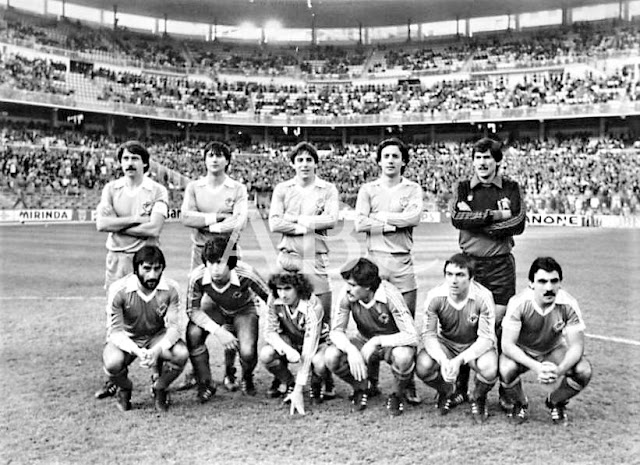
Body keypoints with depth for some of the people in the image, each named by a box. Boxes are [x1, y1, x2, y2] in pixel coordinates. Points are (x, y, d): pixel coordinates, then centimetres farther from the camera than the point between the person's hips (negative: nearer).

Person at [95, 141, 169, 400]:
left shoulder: (157, 191, -1)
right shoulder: (111, 189, 9)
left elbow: (153, 229, -14)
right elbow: (101, 223, -4)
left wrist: (117, 225, -7)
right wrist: (135, 219, -11)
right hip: (116, 258, 3)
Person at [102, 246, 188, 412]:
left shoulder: (171, 289, -18)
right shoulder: (119, 290, -23)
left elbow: (174, 326, -18)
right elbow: (116, 330, -19)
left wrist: (157, 350, -38)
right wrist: (137, 351, -38)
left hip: (157, 337, 1)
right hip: (126, 339, -1)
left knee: (181, 354, -29)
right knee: (113, 363, -34)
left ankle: (159, 389, 4)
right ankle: (124, 389, 6)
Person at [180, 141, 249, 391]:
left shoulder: (238, 189, 6)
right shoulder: (194, 187, 11)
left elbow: (239, 221, -8)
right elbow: (185, 216, -3)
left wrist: (207, 224, -10)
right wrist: (217, 217, -10)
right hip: (200, 252, 2)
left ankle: (230, 372, 7)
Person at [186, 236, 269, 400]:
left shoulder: (246, 274, -37)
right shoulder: (197, 276, -32)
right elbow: (193, 310, -20)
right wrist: (218, 331, -32)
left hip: (244, 309, -1)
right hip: (214, 307, 2)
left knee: (248, 353, -25)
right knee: (193, 334, -28)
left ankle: (247, 379, 15)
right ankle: (205, 384, -2)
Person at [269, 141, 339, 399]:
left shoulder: (327, 189, 10)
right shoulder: (282, 189, 13)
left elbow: (331, 219, -6)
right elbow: (273, 223, 1)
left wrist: (294, 219, -6)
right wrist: (307, 226, -5)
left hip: (316, 258, -1)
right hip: (288, 256, 1)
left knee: (322, 317, -4)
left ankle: (327, 379, 3)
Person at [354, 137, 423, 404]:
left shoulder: (412, 189, 12)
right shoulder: (368, 189, 12)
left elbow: (413, 217, -8)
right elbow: (359, 225, -2)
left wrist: (380, 216, -3)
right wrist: (395, 223, -6)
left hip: (403, 261, 0)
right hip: (374, 259, 0)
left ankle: (408, 383, 8)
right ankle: (371, 381, 13)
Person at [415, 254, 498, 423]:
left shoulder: (483, 297, -25)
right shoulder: (435, 296, -20)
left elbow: (486, 338, -22)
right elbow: (428, 334, -15)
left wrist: (459, 360, -37)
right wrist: (443, 359, -35)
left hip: (476, 346, -1)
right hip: (445, 344, 2)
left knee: (489, 370, -34)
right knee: (422, 367, -27)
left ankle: (478, 400, 5)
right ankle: (447, 392, 11)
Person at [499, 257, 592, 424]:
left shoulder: (568, 305, -23)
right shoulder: (519, 303, -29)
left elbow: (576, 345, -21)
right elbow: (507, 344, -29)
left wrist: (560, 370, -40)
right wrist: (536, 367, -44)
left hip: (554, 350, 2)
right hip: (521, 352, -2)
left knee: (584, 371, -25)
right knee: (506, 370, -34)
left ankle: (556, 402, 8)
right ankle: (520, 404, 3)